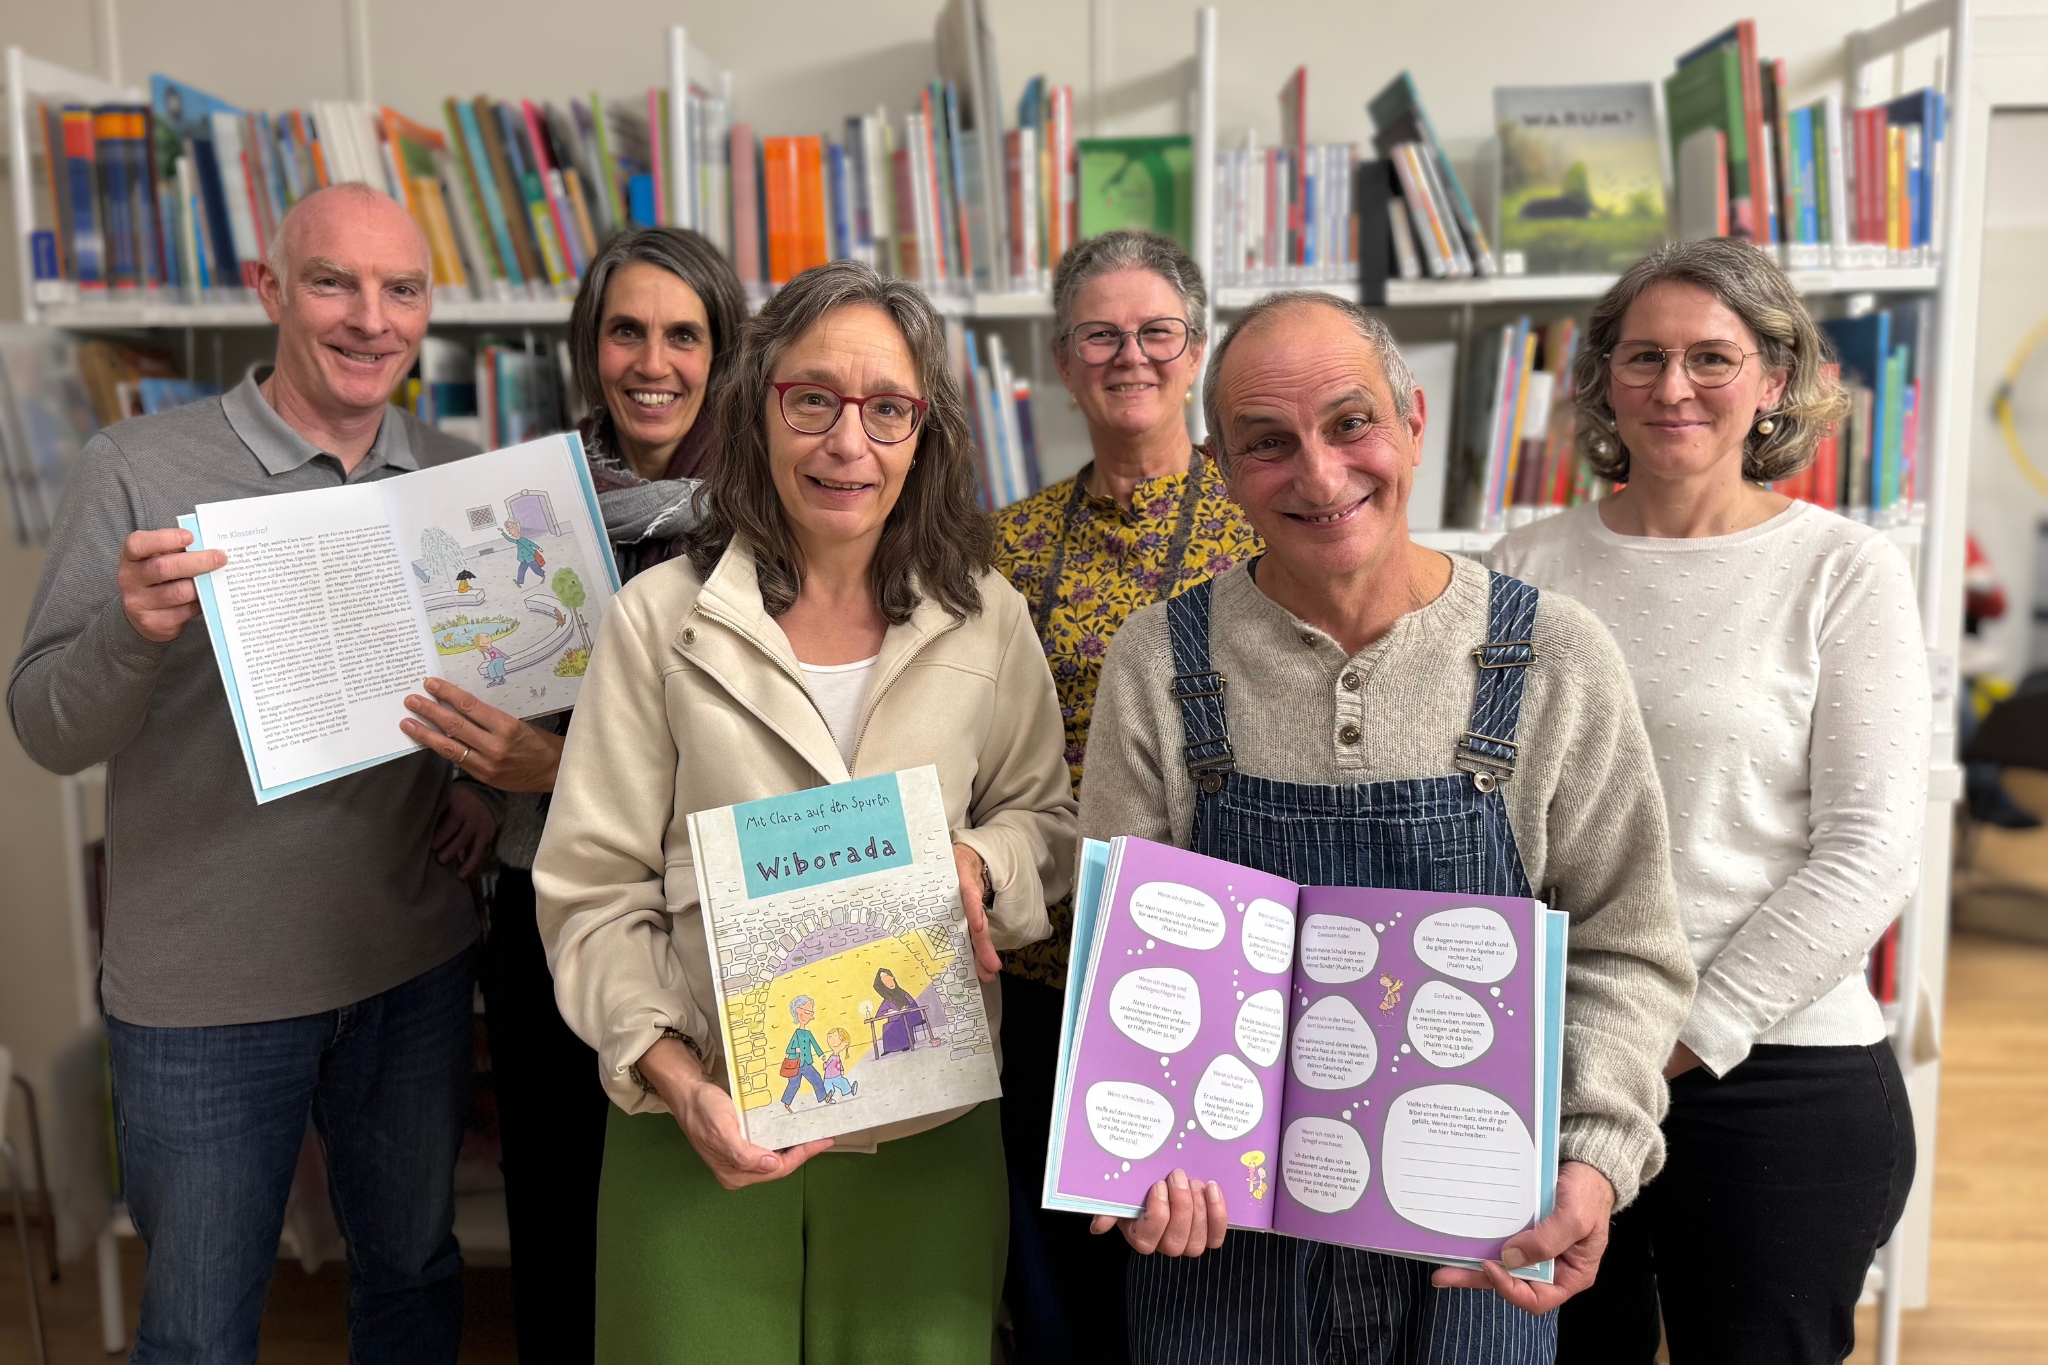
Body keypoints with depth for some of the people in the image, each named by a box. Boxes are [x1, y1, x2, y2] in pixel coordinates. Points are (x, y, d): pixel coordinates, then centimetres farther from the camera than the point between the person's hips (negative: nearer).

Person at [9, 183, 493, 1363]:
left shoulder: (463, 479, 2)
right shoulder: (143, 471, -9)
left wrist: (492, 778, -4)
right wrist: (134, 632, -30)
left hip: (418, 961, 3)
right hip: (204, 991, -3)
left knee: (417, 1268, 21)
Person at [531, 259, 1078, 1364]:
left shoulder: (985, 620, 0)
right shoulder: (662, 620, -6)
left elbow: (1044, 818, 11)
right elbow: (593, 896, -5)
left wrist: (978, 862, -12)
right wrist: (677, 1082, -17)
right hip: (708, 1129, -1)